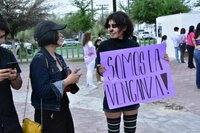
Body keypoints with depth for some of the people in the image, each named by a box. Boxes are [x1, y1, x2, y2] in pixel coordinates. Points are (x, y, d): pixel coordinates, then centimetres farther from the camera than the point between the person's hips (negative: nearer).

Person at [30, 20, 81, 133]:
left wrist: (72, 79, -3)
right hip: (48, 114, -8)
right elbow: (42, 91, -24)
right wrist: (67, 81, -19)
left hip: (63, 109, 8)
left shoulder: (59, 57, 7)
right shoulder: (39, 60, -17)